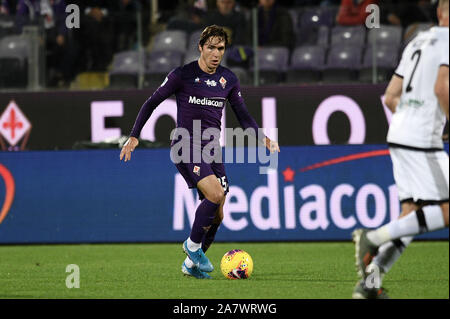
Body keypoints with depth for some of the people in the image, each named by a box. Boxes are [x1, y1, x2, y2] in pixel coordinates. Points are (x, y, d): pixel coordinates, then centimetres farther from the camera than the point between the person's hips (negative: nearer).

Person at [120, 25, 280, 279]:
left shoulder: (229, 79, 8)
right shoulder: (182, 75, -6)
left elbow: (243, 115, 16)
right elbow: (152, 103, 0)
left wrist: (261, 137, -1)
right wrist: (134, 136, -5)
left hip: (212, 149, 6)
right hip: (186, 147, -6)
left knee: (217, 214, 2)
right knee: (215, 193, -26)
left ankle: (192, 264, 20)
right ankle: (193, 245, -6)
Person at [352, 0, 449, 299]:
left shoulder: (418, 42, 20)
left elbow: (391, 97, 20)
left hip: (400, 134, 9)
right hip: (423, 140, -9)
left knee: (412, 217, 8)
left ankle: (369, 282, 2)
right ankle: (374, 238, -14)